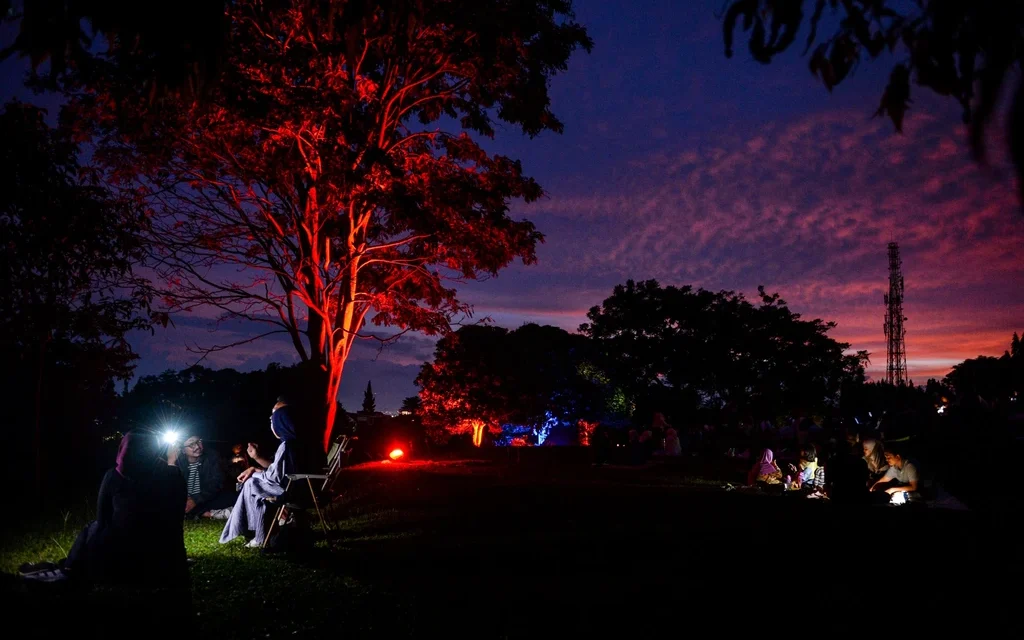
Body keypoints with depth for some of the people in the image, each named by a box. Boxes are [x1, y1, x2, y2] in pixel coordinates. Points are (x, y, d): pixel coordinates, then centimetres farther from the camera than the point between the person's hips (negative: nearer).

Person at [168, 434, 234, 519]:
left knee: (232, 497, -24)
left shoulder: (211, 456, -4)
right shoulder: (178, 461, -4)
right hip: (185, 501, 1)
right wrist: (171, 463, -23)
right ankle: (209, 513, -25)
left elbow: (217, 483, -11)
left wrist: (195, 500, -22)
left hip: (208, 499, -1)